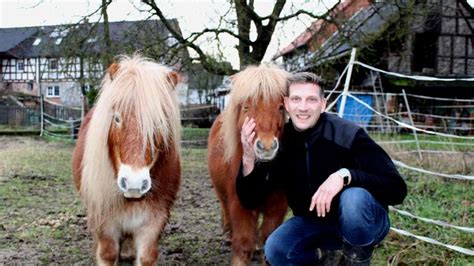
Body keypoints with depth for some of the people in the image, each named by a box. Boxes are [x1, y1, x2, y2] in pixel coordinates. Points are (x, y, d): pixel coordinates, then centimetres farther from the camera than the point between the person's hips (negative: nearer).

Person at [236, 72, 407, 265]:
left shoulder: (349, 135, -24)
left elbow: (397, 189, -28)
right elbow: (250, 201, -10)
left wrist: (345, 175, -42)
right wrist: (248, 160, -29)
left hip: (363, 223, -4)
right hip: (314, 222, 5)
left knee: (354, 198, -36)